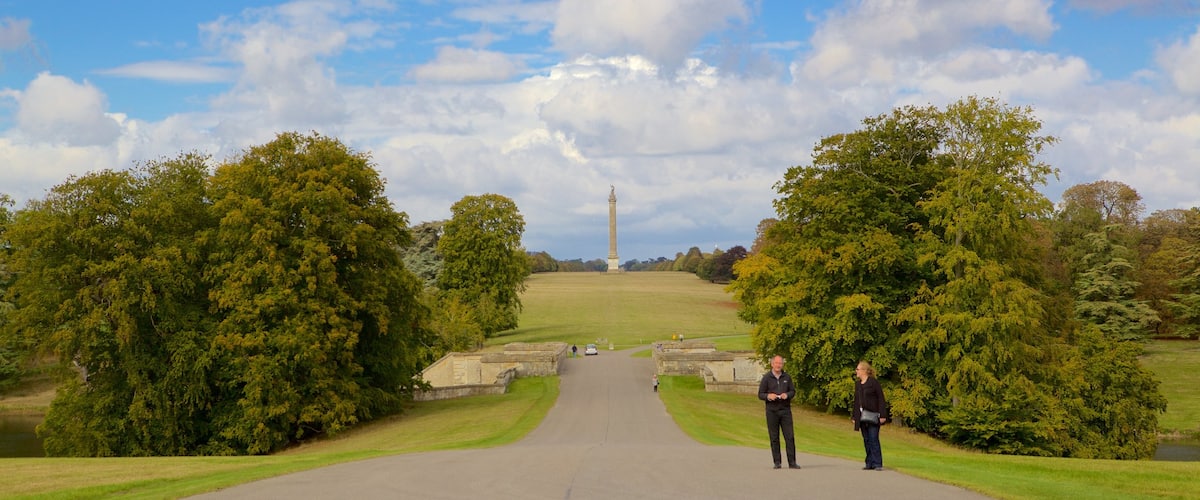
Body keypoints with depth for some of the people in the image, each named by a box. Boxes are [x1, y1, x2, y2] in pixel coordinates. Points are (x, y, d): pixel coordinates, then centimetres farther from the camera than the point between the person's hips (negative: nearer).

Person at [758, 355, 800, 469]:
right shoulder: (766, 377, 1)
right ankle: (777, 462, 9)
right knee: (774, 437, 1)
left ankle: (792, 462, 0)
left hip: (785, 410, 2)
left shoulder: (787, 377, 8)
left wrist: (787, 395, -9)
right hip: (772, 411, -1)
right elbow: (760, 394, 3)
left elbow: (793, 391, 13)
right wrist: (768, 396, -18)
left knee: (789, 436, -3)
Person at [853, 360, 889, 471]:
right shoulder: (857, 385, 14)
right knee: (866, 440, 7)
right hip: (862, 416, 7)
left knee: (873, 439, -8)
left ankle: (877, 464, -5)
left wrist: (882, 415, -14)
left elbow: (881, 399, -9)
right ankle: (870, 463, 11)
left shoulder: (874, 383, -7)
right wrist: (855, 417, 16)